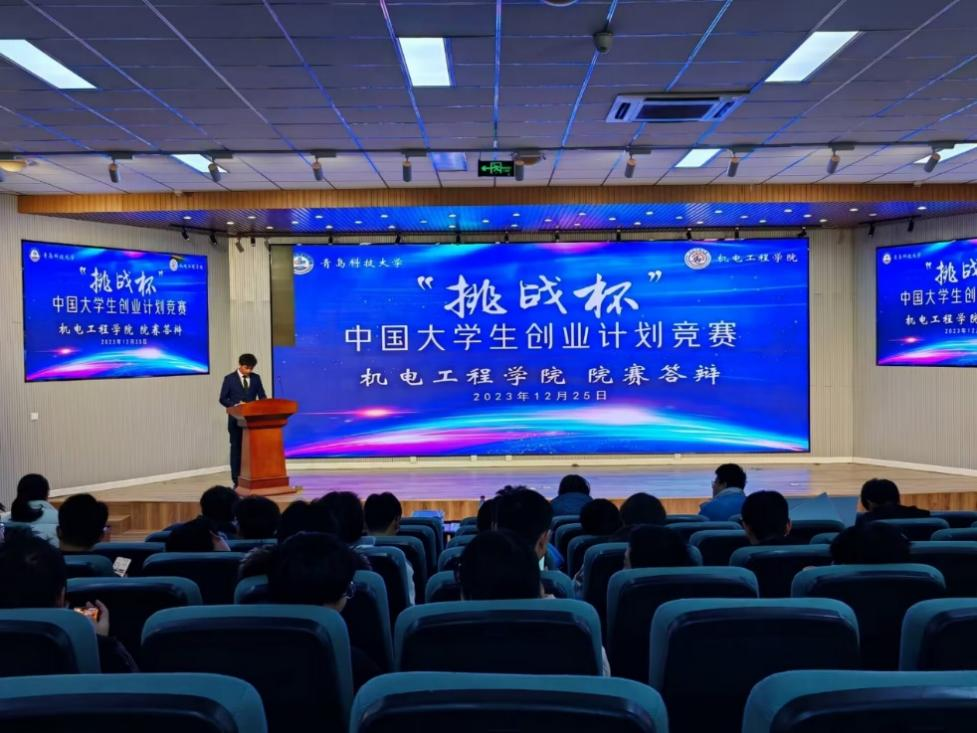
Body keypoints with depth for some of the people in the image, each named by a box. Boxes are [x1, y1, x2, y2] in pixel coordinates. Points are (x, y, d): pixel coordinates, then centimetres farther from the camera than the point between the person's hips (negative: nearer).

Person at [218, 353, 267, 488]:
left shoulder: (256, 378, 7)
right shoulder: (229, 379, -1)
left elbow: (262, 396, 9)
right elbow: (222, 399, -2)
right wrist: (236, 405, -18)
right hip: (236, 419, -2)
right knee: (236, 448, 3)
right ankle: (237, 481, 7)